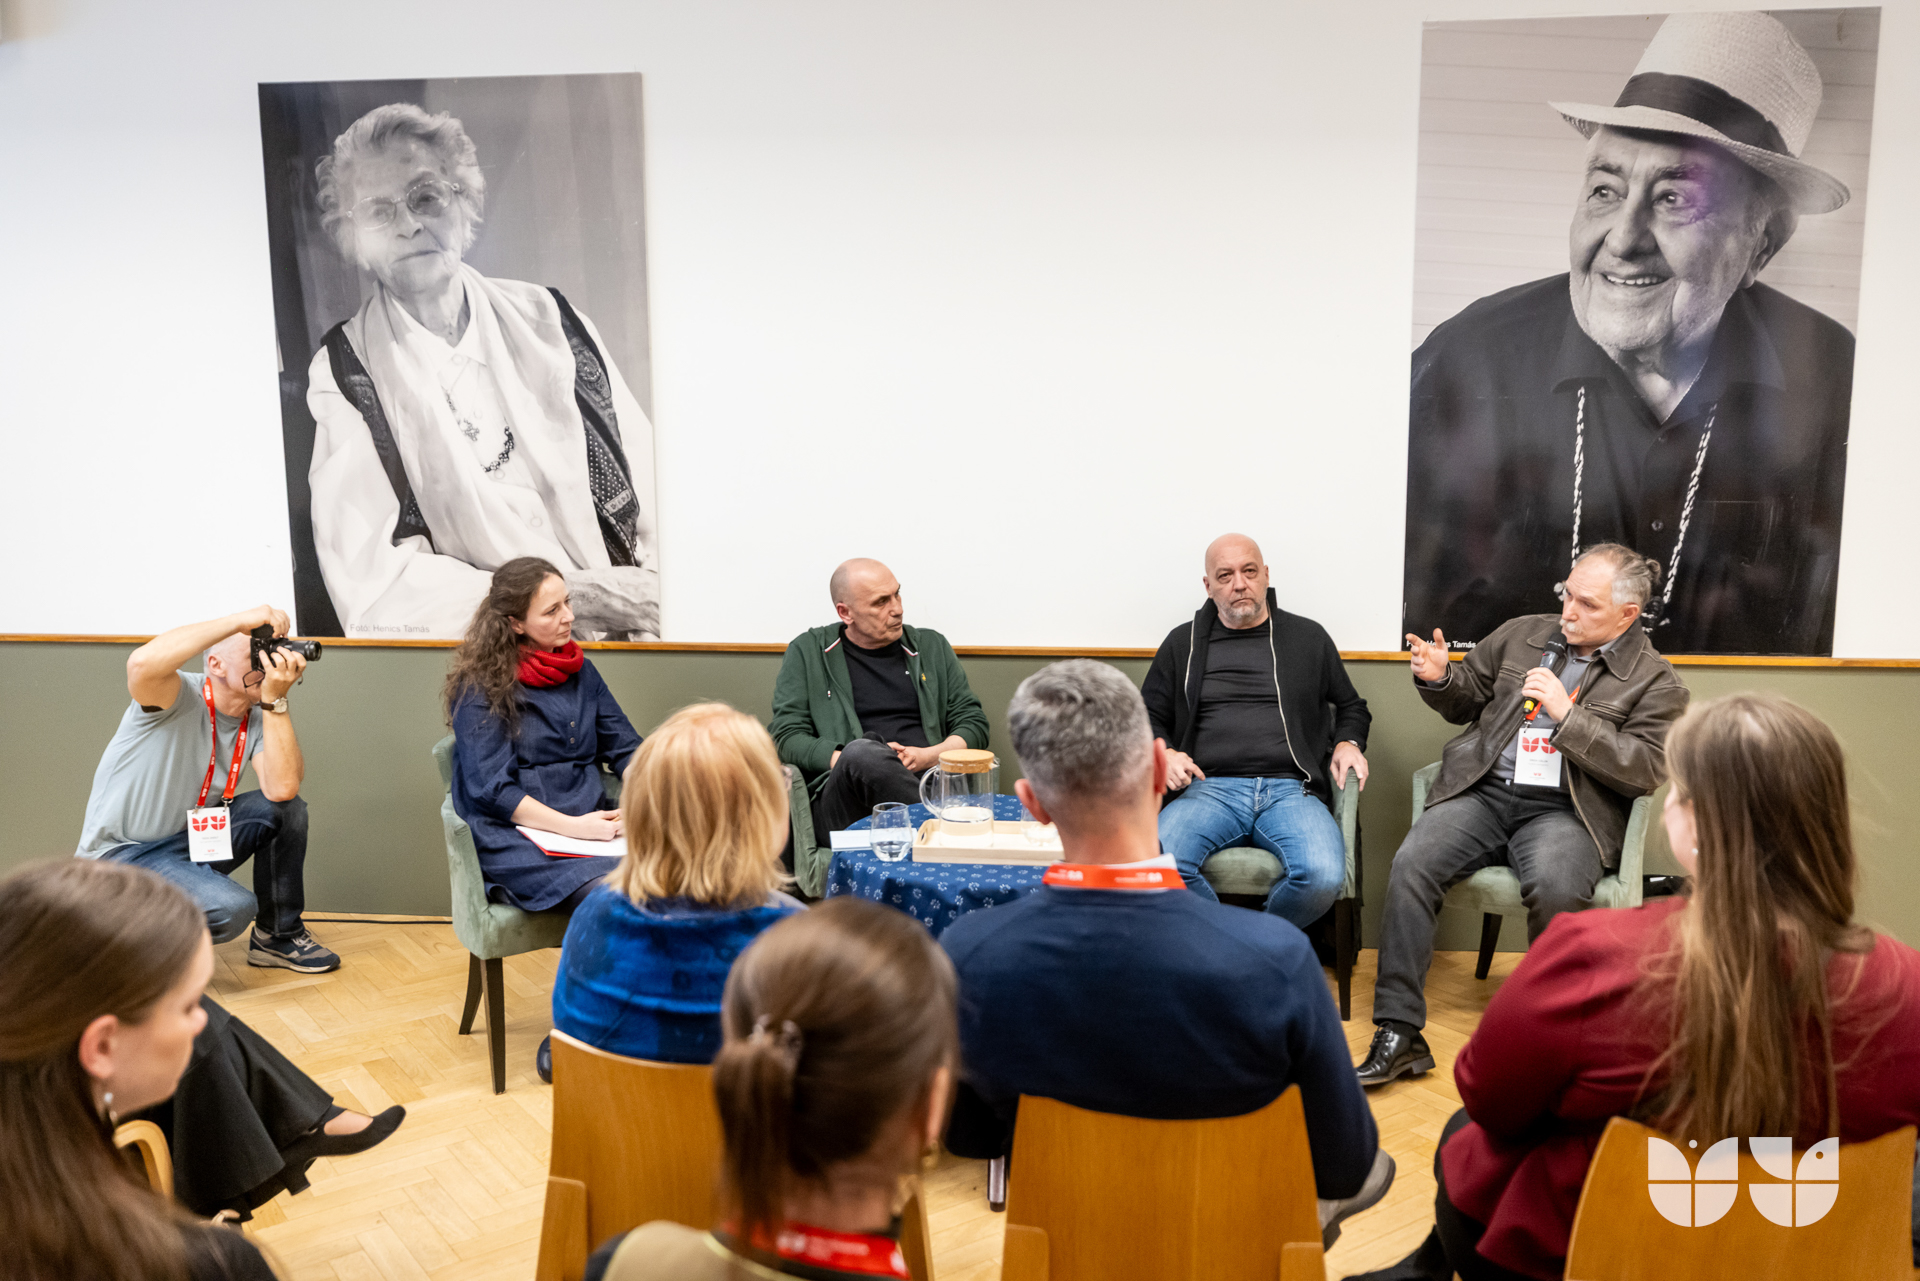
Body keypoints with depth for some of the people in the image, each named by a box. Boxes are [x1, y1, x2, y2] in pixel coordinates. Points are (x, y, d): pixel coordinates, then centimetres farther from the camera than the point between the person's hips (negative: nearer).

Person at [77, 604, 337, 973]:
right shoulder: (179, 698, -19)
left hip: (190, 843, 7)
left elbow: (282, 788, -21)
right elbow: (143, 663, -45)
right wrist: (239, 620, -40)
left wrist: (276, 700, -24)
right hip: (122, 855, -7)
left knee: (285, 808, -12)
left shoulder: (259, 718, -3)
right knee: (233, 907, -28)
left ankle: (278, 936, 6)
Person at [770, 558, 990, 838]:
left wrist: (931, 755, -3)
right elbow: (786, 736, 5)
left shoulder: (931, 646, 22)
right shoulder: (807, 652, 14)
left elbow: (974, 722, 19)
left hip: (925, 780, 0)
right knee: (862, 751, -38)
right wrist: (849, 760, -13)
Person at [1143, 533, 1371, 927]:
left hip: (1290, 790, 0)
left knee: (1324, 877, -32)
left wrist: (1348, 743, 7)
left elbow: (1351, 707, 29)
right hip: (1209, 788, 0)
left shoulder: (1309, 638, 19)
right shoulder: (1183, 643, 19)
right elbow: (1148, 716, 22)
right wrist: (1164, 753, 1)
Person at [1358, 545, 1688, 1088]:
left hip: (1564, 810, -3)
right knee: (1411, 865, -25)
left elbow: (1645, 769, -7)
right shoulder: (1521, 634, 16)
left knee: (1556, 888, -36)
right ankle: (1398, 1034, -21)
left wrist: (1567, 713, -14)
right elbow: (1467, 700, 25)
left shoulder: (1655, 682, 6)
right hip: (1483, 792, 3)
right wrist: (1440, 678, 1)